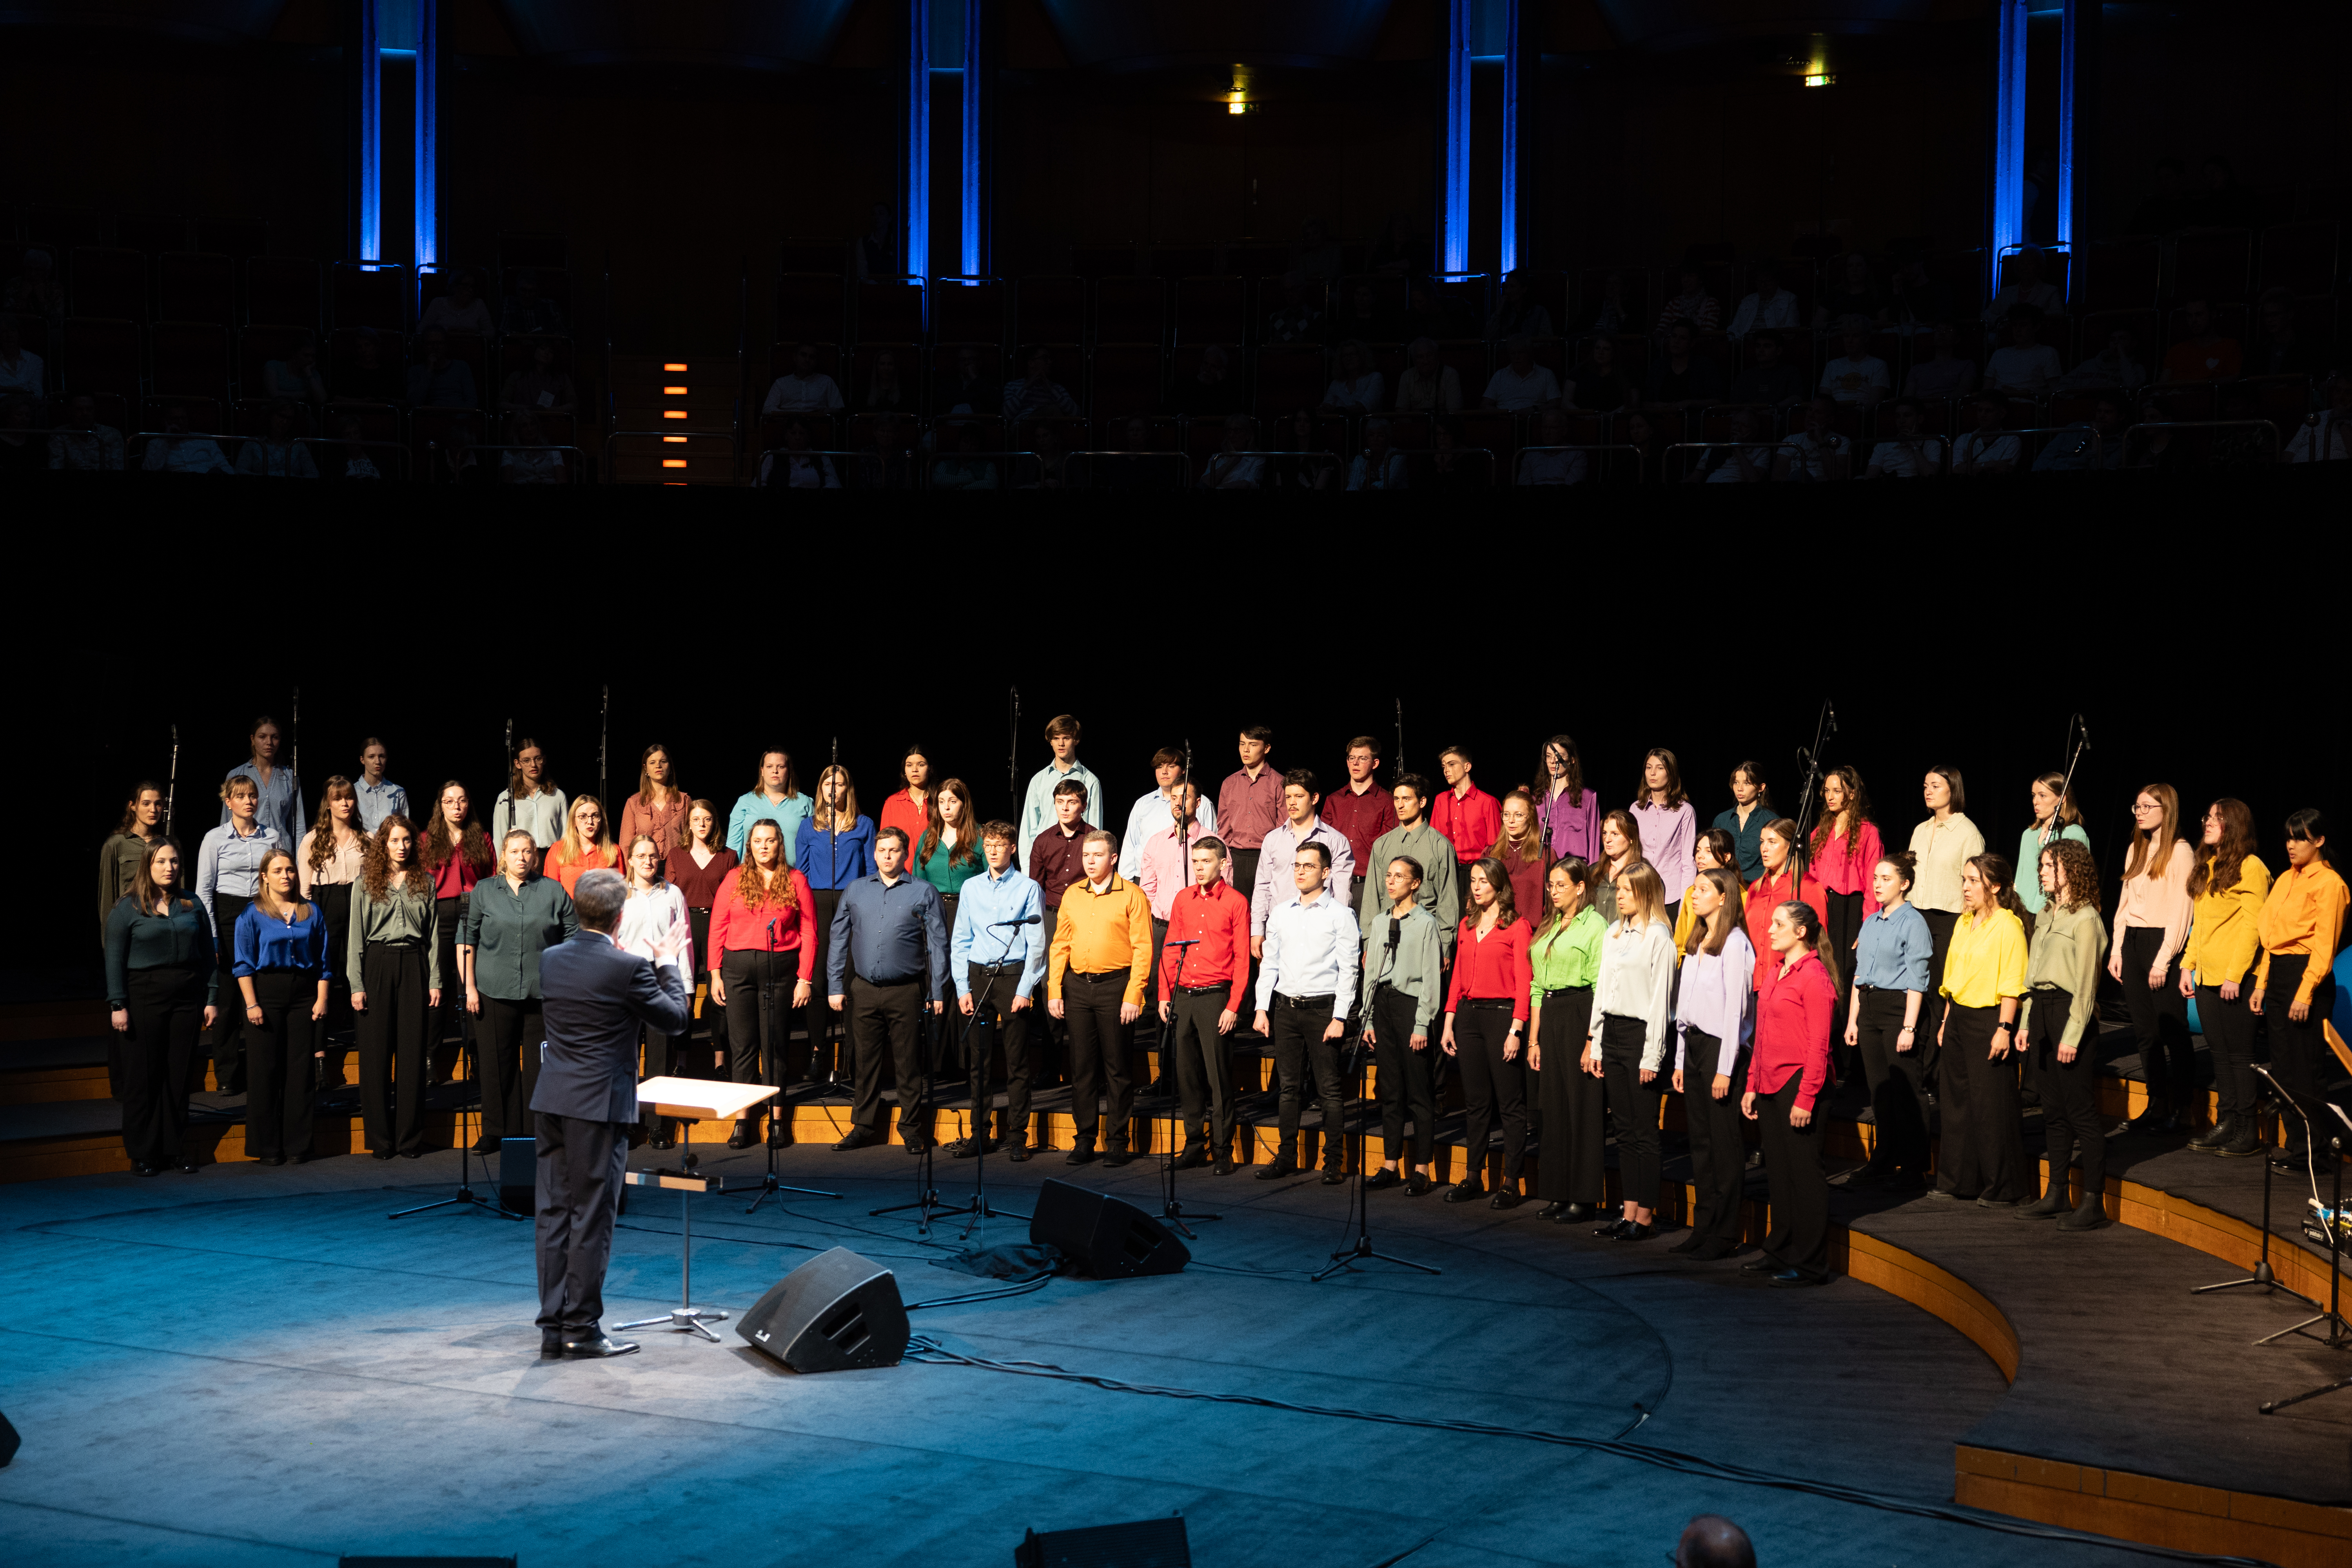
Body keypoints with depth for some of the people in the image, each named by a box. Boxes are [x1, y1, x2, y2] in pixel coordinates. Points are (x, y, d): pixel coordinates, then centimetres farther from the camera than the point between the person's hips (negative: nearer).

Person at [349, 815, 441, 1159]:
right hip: (377, 965, -1)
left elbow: (433, 935, 9)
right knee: (376, 1055, 0)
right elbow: (356, 937, 2)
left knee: (413, 1054, 1)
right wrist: (357, 985, -5)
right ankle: (380, 1140, 6)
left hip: (414, 965, 1)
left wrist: (435, 981, 3)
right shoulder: (366, 884, 4)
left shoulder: (425, 883, 9)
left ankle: (410, 1139, 8)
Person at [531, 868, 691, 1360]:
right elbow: (674, 1019, -3)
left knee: (554, 1213, 10)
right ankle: (582, 1329, 5)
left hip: (551, 1102, 6)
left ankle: (553, 1325, 14)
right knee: (591, 1218, 0)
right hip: (598, 1105, -6)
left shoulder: (552, 959, 5)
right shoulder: (628, 968, -15)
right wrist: (668, 965, 10)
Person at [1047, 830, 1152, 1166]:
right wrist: (1054, 992, 4)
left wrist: (1133, 996, -13)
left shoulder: (1132, 895, -3)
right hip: (1078, 987, 4)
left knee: (1116, 1066, 0)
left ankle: (1118, 1142, 7)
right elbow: (1060, 945, 12)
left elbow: (1143, 949, -7)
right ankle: (1085, 1140, 14)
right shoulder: (1072, 895, 11)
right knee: (1082, 1065, 6)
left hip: (1115, 987, -4)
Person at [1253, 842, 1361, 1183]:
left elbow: (1348, 969, -6)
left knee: (1330, 1089, -3)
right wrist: (1262, 1009, 6)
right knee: (1288, 1087, 8)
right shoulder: (1280, 913, 11)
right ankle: (1286, 1156, 15)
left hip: (1323, 1008, -4)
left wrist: (1339, 1018, -12)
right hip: (1285, 1007, 4)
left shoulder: (1340, 914, -3)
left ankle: (1334, 1162, 2)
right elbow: (1269, 963, 14)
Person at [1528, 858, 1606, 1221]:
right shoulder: (1548, 928, 17)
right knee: (1552, 1105, 8)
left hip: (1580, 1014, -8)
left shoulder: (1594, 925, -6)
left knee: (1582, 1106, -4)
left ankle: (1583, 1198, 0)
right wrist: (1534, 1039, 12)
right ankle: (1558, 1193, 14)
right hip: (1549, 1018, 8)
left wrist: (1592, 1039, -17)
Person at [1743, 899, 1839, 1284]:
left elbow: (1818, 1045, -14)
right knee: (1778, 1172, 13)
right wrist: (1752, 1086, 15)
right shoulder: (1773, 972, 15)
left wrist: (1806, 1098, -18)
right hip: (1769, 1087, 8)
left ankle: (1810, 1264, 4)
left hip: (1797, 1084, -8)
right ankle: (1781, 1253, 22)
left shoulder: (1814, 976, -11)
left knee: (1804, 1173, -2)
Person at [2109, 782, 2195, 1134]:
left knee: (2173, 1031, -2)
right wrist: (2117, 951, 10)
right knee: (2145, 1030, 8)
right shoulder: (2136, 850, 15)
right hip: (2133, 943, 7)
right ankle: (2157, 1105, 15)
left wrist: (2164, 960, -15)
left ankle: (2181, 1109, 5)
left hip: (2162, 943, -7)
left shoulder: (2180, 852, -8)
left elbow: (2180, 911, -12)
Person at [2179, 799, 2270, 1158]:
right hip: (2207, 977, 8)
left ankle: (2248, 1132, 1)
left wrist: (2235, 974, -18)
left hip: (2236, 979, -8)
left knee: (2240, 1053, -4)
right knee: (2220, 1052, 10)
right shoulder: (2207, 868, 17)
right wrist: (2188, 966, 13)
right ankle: (2226, 1124, 15)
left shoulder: (2250, 867, -9)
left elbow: (2252, 925, -14)